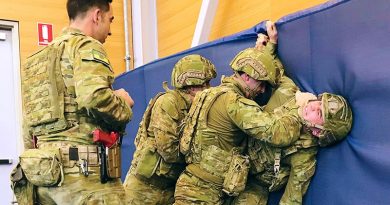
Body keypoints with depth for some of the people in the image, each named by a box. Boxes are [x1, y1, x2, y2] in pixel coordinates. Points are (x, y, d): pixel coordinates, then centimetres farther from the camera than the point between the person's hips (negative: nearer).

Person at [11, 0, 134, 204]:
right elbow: (94, 97, -24)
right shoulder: (86, 46, -4)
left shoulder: (38, 60, 21)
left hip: (44, 171, 8)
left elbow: (29, 129, 21)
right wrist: (123, 103, -4)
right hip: (84, 171, -8)